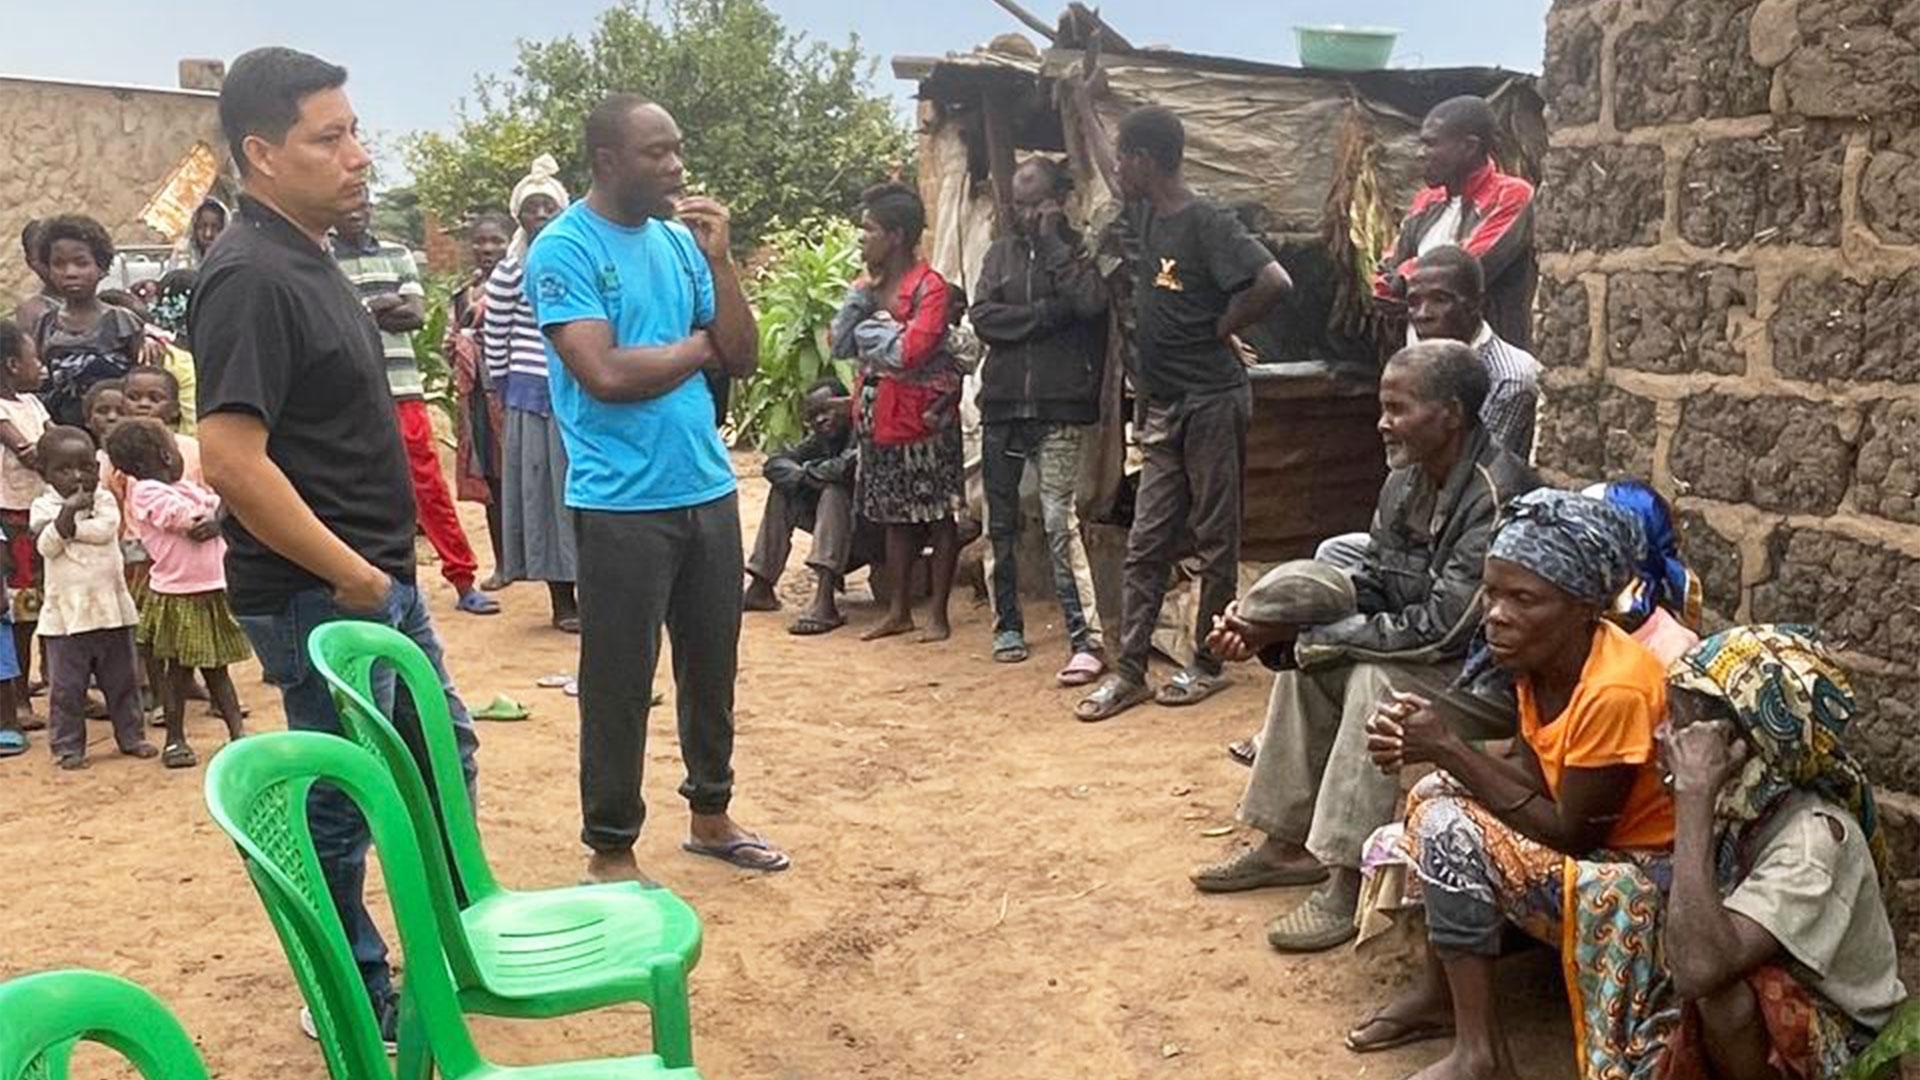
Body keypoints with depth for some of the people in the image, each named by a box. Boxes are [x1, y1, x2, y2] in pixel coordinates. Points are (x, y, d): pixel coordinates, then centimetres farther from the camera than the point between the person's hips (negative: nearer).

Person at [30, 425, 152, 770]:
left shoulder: (104, 500, 3)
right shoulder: (44, 507, -1)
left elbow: (106, 529, -16)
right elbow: (46, 546, -16)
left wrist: (70, 527, -12)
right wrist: (68, 512, -23)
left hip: (112, 607, 2)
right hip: (66, 612, -2)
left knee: (122, 680, 12)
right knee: (66, 687, 3)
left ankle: (131, 736, 24)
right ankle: (67, 747, 13)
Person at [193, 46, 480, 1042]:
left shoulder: (304, 257, 10)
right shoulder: (250, 277, -20)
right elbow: (231, 460, -27)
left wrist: (379, 569, 16)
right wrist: (350, 576, -20)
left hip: (379, 576, 10)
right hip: (320, 596, -10)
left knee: (444, 754, 20)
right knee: (339, 798, 6)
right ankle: (356, 999, 24)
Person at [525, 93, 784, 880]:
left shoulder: (681, 240, 8)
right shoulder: (563, 248, -10)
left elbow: (743, 360, 5)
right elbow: (605, 374, -20)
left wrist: (720, 259, -6)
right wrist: (699, 344, -6)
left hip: (710, 488, 7)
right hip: (622, 503, -6)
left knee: (713, 664, 16)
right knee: (619, 680, 4)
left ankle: (710, 814, 34)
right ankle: (610, 850, 18)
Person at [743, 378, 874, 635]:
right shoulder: (822, 440, 7)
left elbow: (845, 468, -35)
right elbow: (773, 465, 1)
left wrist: (807, 472, -14)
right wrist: (803, 476, -20)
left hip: (874, 532, -8)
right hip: (845, 531, 8)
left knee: (833, 493, -32)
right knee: (783, 490, -2)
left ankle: (824, 603, -42)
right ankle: (761, 588, -5)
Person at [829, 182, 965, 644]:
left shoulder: (930, 287, -13)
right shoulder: (869, 285, 10)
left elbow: (912, 350, -25)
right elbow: (839, 344, 5)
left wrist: (869, 332, -9)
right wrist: (860, 294, -5)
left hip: (921, 415, -7)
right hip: (879, 415, 7)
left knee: (937, 515, 3)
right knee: (894, 517, 13)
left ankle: (937, 613, 10)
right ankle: (898, 610, 22)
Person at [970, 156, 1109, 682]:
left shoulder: (1078, 249, 4)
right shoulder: (1002, 252, 13)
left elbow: (1091, 302, -16)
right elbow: (982, 317, -1)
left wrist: (1053, 240, -9)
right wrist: (1049, 313, -9)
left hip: (1060, 407, -4)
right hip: (1002, 405, 5)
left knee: (1059, 519, -14)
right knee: (1001, 523, 11)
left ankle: (1087, 639, -14)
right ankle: (1007, 624, 26)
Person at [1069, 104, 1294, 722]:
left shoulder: (1207, 224, -14)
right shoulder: (1142, 214, 10)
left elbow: (1274, 283, -25)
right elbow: (1108, 172, 32)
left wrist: (1221, 330, -13)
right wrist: (1084, 114, 38)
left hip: (1210, 401, -8)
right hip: (1161, 405, 8)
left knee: (1215, 538, 5)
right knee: (1146, 543, 6)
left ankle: (1207, 665, 15)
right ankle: (1129, 671, 10)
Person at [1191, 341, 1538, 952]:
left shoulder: (1497, 496, -27)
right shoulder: (1408, 479, 0)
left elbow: (1441, 628, -29)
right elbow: (1369, 584, 4)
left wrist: (1305, 632, -23)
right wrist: (1272, 624, -12)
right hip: (1434, 649, 9)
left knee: (1377, 678, -29)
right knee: (1309, 659, -1)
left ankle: (1350, 880, -24)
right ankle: (1291, 842, 7)